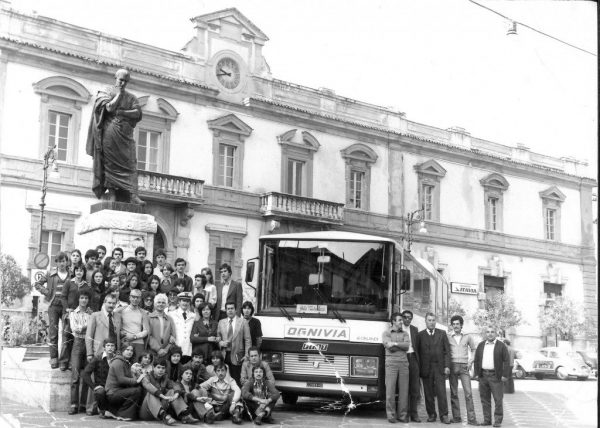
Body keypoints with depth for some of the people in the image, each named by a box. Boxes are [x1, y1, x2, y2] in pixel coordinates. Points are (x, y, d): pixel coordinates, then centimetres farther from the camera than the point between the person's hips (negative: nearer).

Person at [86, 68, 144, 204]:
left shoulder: (131, 97, 17)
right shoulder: (106, 92, 7)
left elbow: (138, 113, 2)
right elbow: (109, 107, -11)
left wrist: (120, 112, -9)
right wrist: (119, 94, -4)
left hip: (125, 135, 3)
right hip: (109, 132, -3)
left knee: (130, 164, -7)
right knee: (110, 163, -6)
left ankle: (133, 195, -15)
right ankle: (111, 192, -6)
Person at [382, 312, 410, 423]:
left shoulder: (405, 334, 15)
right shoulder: (386, 333, 6)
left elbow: (407, 346, -3)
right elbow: (390, 347, -9)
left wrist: (395, 343, -10)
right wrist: (402, 345, -2)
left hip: (403, 363, 3)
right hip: (391, 363, -3)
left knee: (404, 390, 1)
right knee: (390, 390, -4)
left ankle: (402, 415, 8)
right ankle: (391, 415, 1)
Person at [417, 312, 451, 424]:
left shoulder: (442, 334, 8)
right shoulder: (420, 335, 6)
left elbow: (447, 351, 6)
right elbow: (417, 352, 5)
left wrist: (447, 366, -3)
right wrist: (418, 368, 0)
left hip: (439, 367, 0)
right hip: (426, 368, 0)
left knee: (441, 392, -5)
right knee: (428, 393, 3)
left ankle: (444, 415, -1)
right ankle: (431, 415, 12)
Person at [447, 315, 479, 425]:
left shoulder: (467, 336, 6)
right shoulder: (447, 336, 2)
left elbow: (474, 349, 17)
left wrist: (471, 361, 6)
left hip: (464, 366, 0)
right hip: (452, 366, 0)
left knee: (468, 393, -8)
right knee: (453, 393, 2)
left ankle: (471, 418, -8)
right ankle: (456, 417, 9)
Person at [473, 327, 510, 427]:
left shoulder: (501, 345, 1)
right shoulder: (481, 345, 13)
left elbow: (506, 361, -2)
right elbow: (476, 360, 14)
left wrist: (505, 375, -8)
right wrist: (476, 373, 6)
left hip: (496, 376, -4)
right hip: (483, 375, 4)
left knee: (498, 399, -3)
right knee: (484, 399, 6)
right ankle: (487, 419, 13)